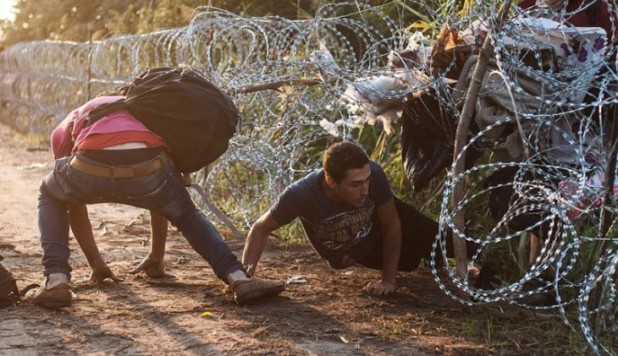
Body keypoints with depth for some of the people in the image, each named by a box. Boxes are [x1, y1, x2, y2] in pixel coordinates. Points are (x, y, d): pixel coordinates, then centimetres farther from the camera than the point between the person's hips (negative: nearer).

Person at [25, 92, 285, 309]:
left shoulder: (69, 125, 40)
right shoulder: (144, 114, 44)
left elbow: (73, 203, 44)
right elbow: (160, 198, 49)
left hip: (90, 170, -1)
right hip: (147, 169, 1)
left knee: (50, 198, 34)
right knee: (189, 217, 32)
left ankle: (56, 281, 16)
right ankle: (239, 278, 11)